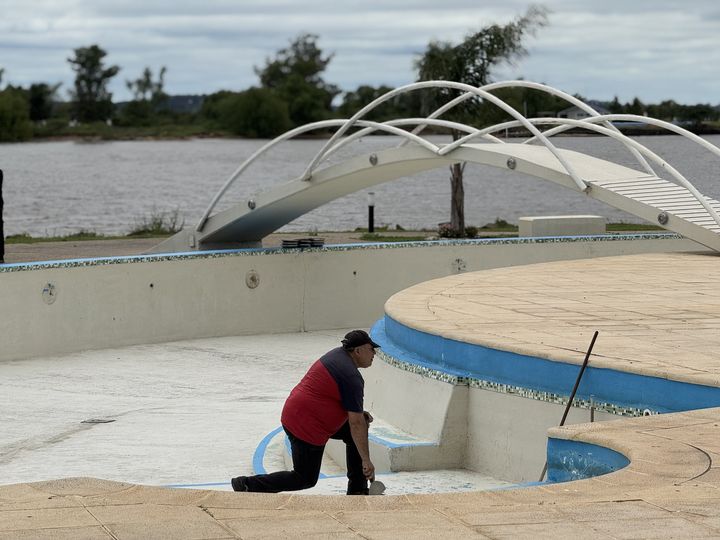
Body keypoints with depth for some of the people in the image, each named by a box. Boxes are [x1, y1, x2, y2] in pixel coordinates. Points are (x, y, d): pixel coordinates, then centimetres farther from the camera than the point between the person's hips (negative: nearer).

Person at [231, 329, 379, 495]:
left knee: (362, 424, 14)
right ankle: (248, 485, 5)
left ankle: (357, 490, 20)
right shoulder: (352, 377, -21)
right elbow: (355, 424, -22)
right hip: (307, 428, -10)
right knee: (305, 479, 3)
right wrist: (366, 461, -18)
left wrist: (358, 413, 12)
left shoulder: (338, 354, 7)